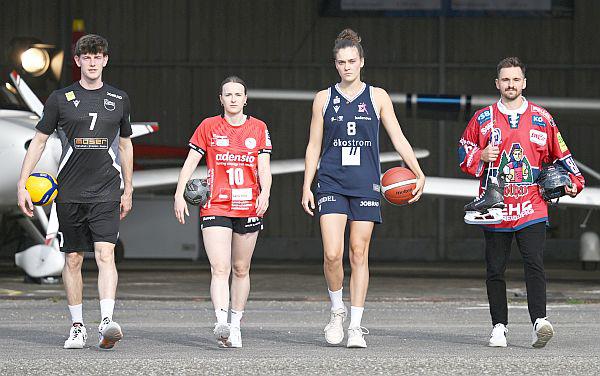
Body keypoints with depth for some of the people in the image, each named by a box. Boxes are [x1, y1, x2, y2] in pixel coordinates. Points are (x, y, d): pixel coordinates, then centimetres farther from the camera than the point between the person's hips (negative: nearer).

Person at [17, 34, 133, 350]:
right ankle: (77, 328, 15)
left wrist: (128, 191, 20)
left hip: (106, 193, 0)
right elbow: (38, 141, 7)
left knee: (105, 255, -15)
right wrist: (22, 185, 0)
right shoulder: (61, 99, 3)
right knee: (73, 259, 5)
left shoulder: (118, 99, 9)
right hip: (69, 193, 0)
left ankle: (107, 323, -24)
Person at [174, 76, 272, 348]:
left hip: (248, 208, 2)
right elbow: (190, 162, 4)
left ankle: (235, 325, 21)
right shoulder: (209, 127, 5)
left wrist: (265, 193, -15)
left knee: (241, 269, 10)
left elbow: (264, 167, 3)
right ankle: (221, 325, -29)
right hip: (215, 207, -2)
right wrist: (179, 194, -7)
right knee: (220, 269, -15)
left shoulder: (258, 129, 8)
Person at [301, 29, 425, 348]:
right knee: (332, 253, -13)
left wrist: (418, 173, -8)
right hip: (331, 184, 0)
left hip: (365, 186, 0)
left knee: (359, 253, 0)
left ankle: (356, 325, 5)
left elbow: (398, 138, 4)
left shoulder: (377, 97, 6)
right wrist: (306, 187, 3)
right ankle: (337, 310, 11)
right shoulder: (324, 98, 7)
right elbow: (314, 146, 9)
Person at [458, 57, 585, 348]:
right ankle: (499, 326, 14)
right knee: (495, 269, 5)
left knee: (534, 264, -15)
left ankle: (539, 321, -23)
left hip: (531, 206, -1)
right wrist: (481, 156, -7)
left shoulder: (541, 118, 8)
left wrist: (574, 181, 4)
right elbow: (464, 151, 13)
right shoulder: (483, 118, 7)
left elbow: (560, 154, 16)